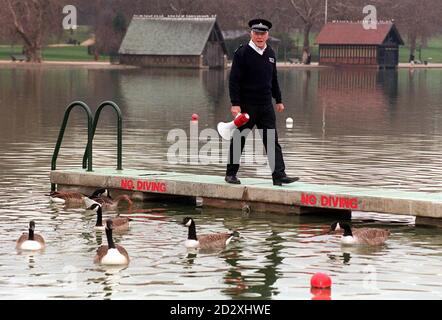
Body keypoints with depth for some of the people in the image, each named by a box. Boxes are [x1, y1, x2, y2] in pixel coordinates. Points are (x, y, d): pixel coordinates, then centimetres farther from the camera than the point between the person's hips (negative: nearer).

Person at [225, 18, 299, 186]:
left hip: (266, 105, 5)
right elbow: (234, 80, -11)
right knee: (239, 140, 5)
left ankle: (279, 175, -6)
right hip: (246, 105, -5)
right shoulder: (242, 53, -8)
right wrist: (235, 104, -18)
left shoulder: (270, 53, 11)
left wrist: (278, 100, 21)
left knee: (272, 140, -2)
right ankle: (231, 174, 17)